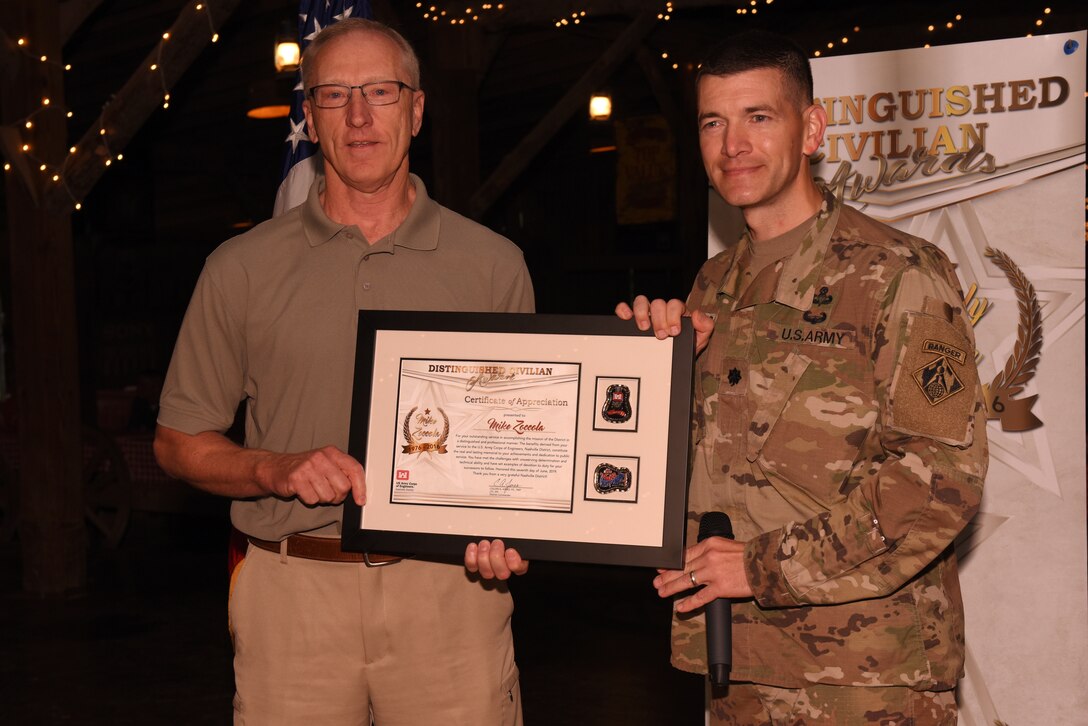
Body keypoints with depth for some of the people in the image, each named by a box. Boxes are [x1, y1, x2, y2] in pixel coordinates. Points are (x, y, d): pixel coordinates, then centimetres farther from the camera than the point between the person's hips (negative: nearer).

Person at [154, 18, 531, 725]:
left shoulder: (492, 263, 6)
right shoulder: (241, 268, 6)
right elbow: (180, 440, 9)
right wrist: (276, 469, -9)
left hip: (449, 583, 0)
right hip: (293, 593, 0)